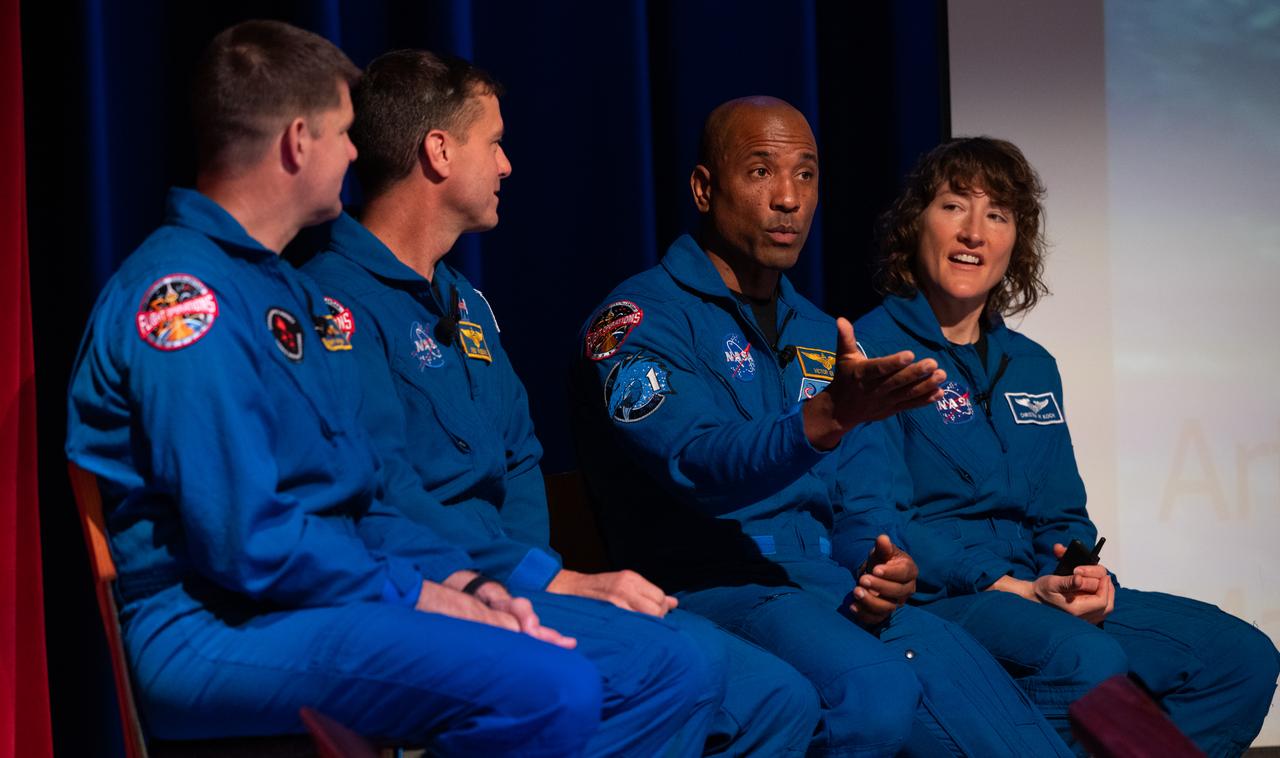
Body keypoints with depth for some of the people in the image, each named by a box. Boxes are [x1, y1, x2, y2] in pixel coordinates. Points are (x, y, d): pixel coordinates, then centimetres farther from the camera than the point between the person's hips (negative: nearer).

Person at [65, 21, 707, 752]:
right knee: (551, 689, -31)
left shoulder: (293, 293, 21)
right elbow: (244, 540, -20)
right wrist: (416, 596, -11)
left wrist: (462, 579, 4)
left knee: (669, 665, 0)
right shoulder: (183, 295, -12)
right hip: (217, 630, -10)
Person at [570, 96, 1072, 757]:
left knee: (957, 661, -24)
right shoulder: (640, 318, -3)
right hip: (709, 581, -6)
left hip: (822, 581, 6)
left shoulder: (820, 335, 21)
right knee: (873, 689, -33)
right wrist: (828, 417, -35)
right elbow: (698, 465, -19)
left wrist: (882, 564, -4)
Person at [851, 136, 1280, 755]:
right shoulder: (871, 349, -3)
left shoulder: (1032, 368, 20)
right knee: (1087, 661, -35)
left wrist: (1084, 575, -4)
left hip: (1034, 593, 8)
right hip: (932, 599, -7)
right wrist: (1012, 588, -19)